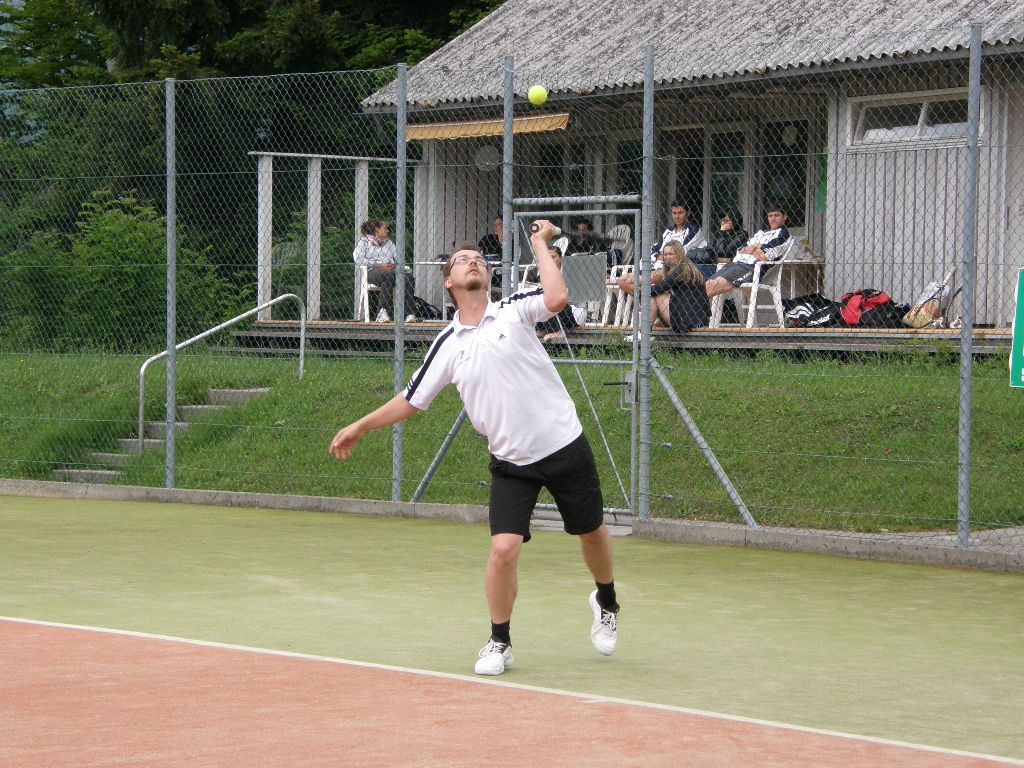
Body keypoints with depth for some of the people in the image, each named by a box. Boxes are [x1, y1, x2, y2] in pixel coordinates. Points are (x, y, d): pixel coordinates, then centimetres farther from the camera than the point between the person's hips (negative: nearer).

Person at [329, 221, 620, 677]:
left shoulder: (513, 311, -5)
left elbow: (556, 299, -26)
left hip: (565, 446, -1)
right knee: (504, 549, -14)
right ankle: (499, 643, 6)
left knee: (592, 534, 14)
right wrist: (360, 427, 14)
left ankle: (606, 602, 45)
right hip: (511, 463, 1)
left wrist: (540, 244, -15)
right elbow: (411, 400, 13)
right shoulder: (447, 345, 3)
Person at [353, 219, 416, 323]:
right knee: (388, 276, -41)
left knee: (408, 277, -29)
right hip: (373, 271, -5)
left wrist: (395, 265, -4)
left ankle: (409, 313, -36)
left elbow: (398, 258, 22)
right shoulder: (364, 241, 14)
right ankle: (383, 311, -42)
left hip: (391, 270, 5)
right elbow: (358, 259, -3)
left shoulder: (388, 242, 32)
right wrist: (379, 265, -11)